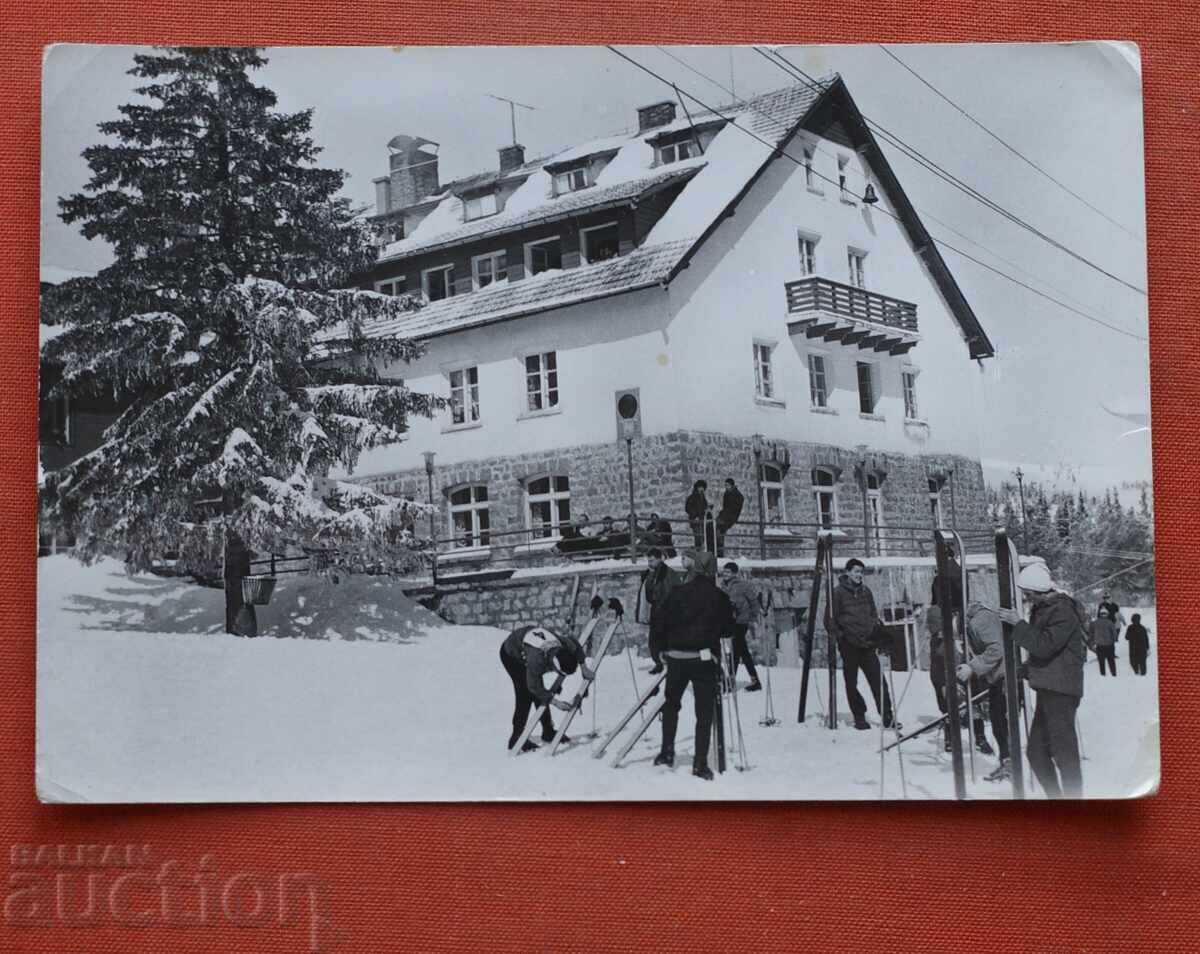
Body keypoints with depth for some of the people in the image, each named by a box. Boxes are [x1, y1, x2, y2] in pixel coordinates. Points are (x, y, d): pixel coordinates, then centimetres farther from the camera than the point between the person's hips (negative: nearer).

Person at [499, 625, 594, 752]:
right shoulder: (536, 660, -45)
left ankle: (548, 731, 16)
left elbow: (575, 643, -2)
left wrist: (584, 667, -3)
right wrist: (556, 702, -30)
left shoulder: (564, 645, -28)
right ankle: (516, 739, -10)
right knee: (526, 695, -15)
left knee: (540, 694, 4)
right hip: (511, 655, -7)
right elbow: (534, 687, -32)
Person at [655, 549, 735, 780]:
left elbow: (663, 622, 2)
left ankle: (667, 752, 18)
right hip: (704, 658, -2)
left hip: (676, 657, 2)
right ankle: (700, 764, -1)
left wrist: (663, 649, 15)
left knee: (671, 704, 21)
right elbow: (728, 628, 3)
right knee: (704, 713, 3)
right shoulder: (719, 598, -2)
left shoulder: (678, 593, 0)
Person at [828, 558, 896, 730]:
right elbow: (831, 619, -2)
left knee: (878, 680, -3)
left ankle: (887, 716, 0)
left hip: (867, 643, 4)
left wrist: (877, 629, 9)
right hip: (849, 645, -4)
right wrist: (838, 637, -8)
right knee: (851, 682, 2)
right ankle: (859, 717, 12)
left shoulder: (865, 591, 13)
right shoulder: (838, 592, -2)